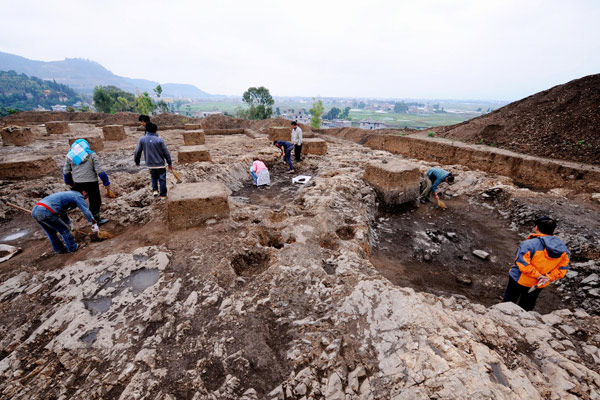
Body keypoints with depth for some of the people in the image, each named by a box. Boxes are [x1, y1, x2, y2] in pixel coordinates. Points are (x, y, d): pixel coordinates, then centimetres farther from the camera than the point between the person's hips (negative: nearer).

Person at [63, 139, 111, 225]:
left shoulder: (70, 156, 7)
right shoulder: (92, 155, -3)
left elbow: (66, 171, 10)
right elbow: (100, 171, -9)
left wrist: (69, 183, 25)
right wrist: (106, 183, -4)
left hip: (77, 183, 4)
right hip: (91, 182, -4)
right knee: (95, 201, 7)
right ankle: (96, 220, 17)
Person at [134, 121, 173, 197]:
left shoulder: (142, 139, -5)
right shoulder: (159, 140, -13)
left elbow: (137, 152, 2)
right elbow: (166, 153, -8)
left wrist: (137, 162, 18)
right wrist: (170, 163, 2)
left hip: (150, 164, 3)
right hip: (160, 164, -3)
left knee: (153, 177, 26)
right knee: (162, 179, 7)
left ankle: (155, 190, 14)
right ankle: (163, 195, 11)